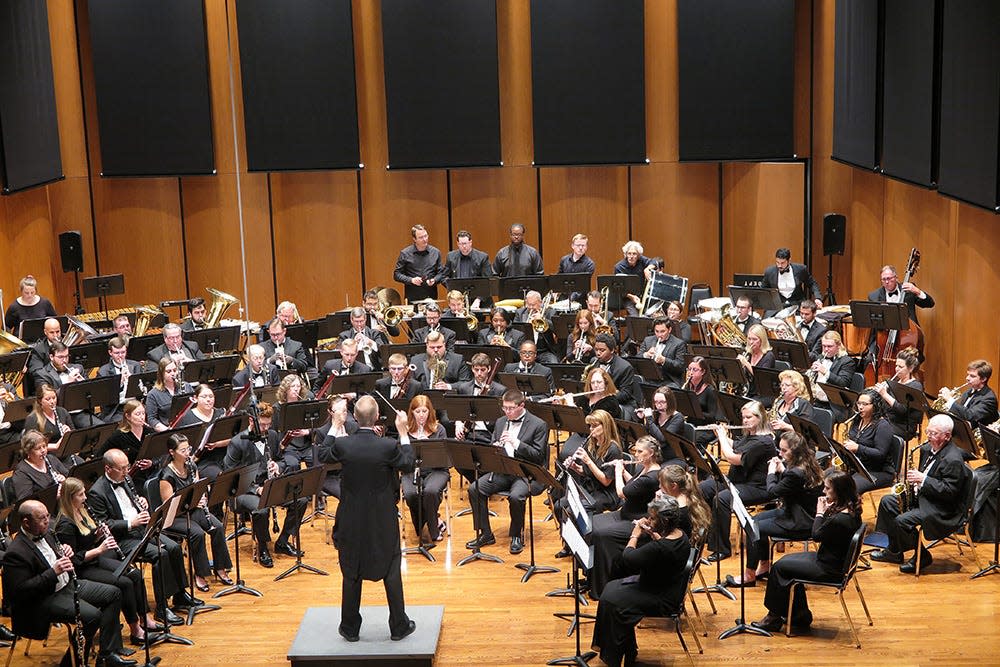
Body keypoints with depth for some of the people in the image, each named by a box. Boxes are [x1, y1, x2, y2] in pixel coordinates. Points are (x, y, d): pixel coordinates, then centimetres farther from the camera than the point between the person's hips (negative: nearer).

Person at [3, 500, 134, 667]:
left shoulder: (44, 534, 7)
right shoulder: (16, 553, -20)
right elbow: (19, 591, -25)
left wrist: (66, 554, -2)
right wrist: (53, 572, -28)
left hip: (67, 584, 10)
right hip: (44, 600, -10)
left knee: (113, 594, 3)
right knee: (92, 615, -27)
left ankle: (108, 653, 6)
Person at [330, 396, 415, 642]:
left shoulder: (341, 445, -17)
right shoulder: (388, 446, -21)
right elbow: (408, 466, -1)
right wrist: (403, 433, 4)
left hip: (351, 520, 1)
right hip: (383, 520, -1)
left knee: (351, 573, 14)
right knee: (391, 572, 14)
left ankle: (350, 628, 22)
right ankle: (399, 626, 22)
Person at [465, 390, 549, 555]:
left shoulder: (539, 425, -4)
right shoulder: (500, 422, 14)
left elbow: (539, 456, -10)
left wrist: (516, 442, -20)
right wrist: (495, 448, -7)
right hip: (503, 471, 6)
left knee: (515, 496, -35)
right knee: (474, 489, -16)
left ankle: (516, 536, -9)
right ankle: (486, 535, -5)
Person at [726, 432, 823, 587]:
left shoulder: (796, 473, -28)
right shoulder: (809, 464, 2)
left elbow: (773, 491, -15)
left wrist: (772, 472, 0)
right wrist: (781, 470, 3)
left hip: (799, 524, -11)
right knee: (756, 519, 19)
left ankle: (749, 576, 4)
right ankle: (765, 566, 26)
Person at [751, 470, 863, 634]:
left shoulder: (839, 520, -31)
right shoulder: (851, 509, -2)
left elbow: (816, 535, -14)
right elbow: (824, 533, 8)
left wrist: (820, 513, -3)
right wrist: (827, 512, -6)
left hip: (830, 570, -10)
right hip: (837, 560, 10)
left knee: (779, 567, 0)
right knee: (786, 560, 19)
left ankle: (775, 618, 16)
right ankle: (799, 617, 24)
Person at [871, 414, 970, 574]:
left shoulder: (953, 460, -24)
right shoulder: (928, 448, 5)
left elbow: (950, 491, -27)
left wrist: (923, 479, -28)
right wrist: (914, 480, 0)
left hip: (942, 509, -10)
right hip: (922, 495, 10)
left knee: (902, 520, -23)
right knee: (887, 501, 7)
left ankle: (922, 556, 1)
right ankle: (894, 551, 14)